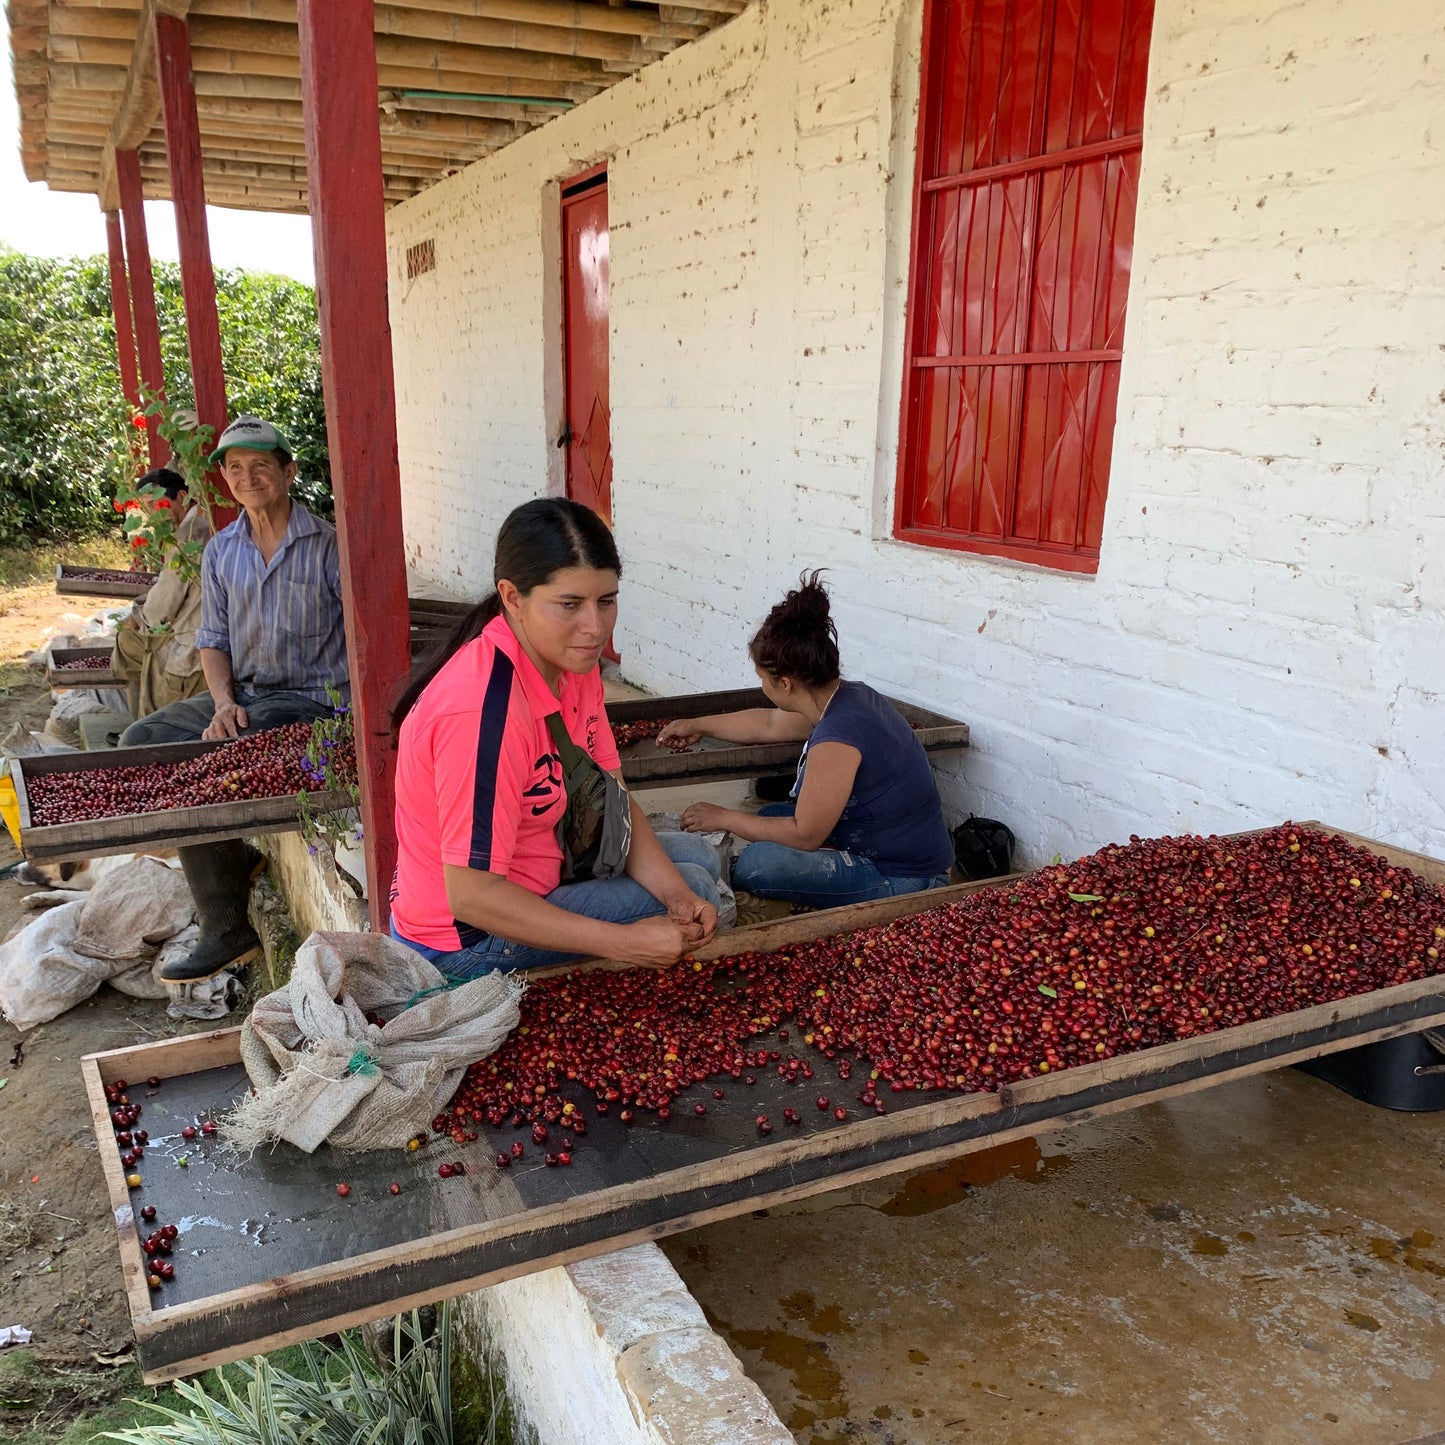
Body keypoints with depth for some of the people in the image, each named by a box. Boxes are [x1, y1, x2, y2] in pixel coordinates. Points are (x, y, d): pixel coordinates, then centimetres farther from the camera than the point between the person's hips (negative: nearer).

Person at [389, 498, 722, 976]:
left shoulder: (572, 659, -6)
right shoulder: (484, 710, -34)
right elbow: (471, 896, -32)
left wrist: (677, 894, -16)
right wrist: (626, 943, -30)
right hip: (465, 940, -8)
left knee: (697, 860, 12)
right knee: (698, 882, -5)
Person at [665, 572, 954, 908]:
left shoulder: (835, 740, -28)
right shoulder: (847, 696, 1)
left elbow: (805, 836, -18)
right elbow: (769, 724, 19)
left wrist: (724, 818, -5)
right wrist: (699, 725, 30)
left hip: (900, 881, -10)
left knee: (753, 865, -22)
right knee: (772, 816, 16)